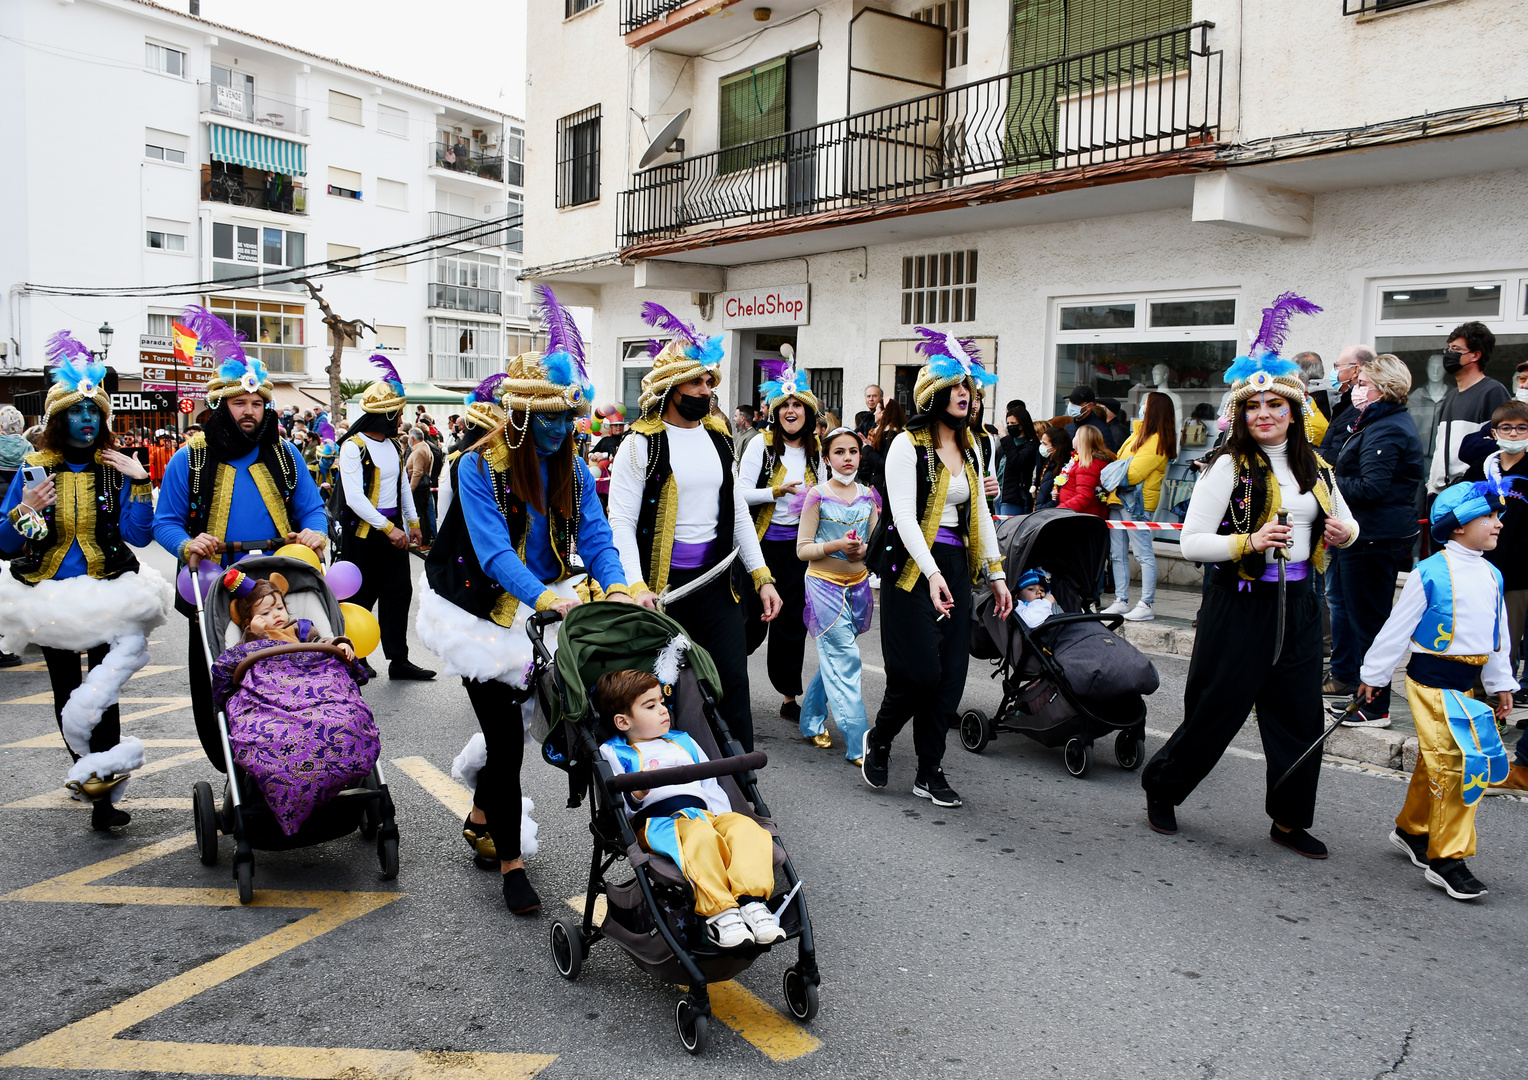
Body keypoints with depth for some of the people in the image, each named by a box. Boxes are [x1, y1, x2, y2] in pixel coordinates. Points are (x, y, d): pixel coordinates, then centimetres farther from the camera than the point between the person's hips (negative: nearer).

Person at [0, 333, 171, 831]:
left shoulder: (116, 469, -1)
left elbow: (139, 537, -9)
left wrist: (140, 483, -16)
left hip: (106, 594, -2)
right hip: (49, 598, 2)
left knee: (101, 691, -13)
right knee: (66, 693, 13)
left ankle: (100, 792, -6)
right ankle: (94, 778, 30)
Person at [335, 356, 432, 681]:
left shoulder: (394, 444, 10)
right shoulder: (353, 447, -14)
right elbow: (354, 498, -21)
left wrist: (412, 523, 17)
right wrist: (389, 529, -21)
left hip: (393, 529, 7)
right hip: (363, 533, -7)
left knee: (399, 592, 5)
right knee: (362, 598, 3)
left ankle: (399, 660, 12)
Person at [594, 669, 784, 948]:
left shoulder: (683, 742, 32)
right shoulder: (614, 753, 14)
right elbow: (615, 805, 1)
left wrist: (725, 819, 12)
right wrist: (636, 795, -22)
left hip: (704, 813, 6)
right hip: (655, 820, -5)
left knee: (747, 827, -26)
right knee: (700, 835, -39)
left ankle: (751, 900, -37)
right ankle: (717, 911, -39)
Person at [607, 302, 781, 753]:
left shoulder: (717, 438, 11)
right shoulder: (642, 443, -7)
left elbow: (738, 513, 15)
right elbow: (621, 521, -11)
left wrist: (762, 577, 9)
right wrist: (635, 588, -22)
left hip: (714, 579, 5)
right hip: (661, 583, -4)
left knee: (734, 681, 2)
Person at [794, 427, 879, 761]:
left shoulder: (867, 495, 8)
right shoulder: (817, 496, -5)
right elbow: (803, 549, -5)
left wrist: (863, 550, -8)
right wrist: (837, 545, -20)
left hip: (858, 585, 5)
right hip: (825, 586, -5)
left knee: (832, 660, 12)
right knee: (845, 661, -9)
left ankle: (812, 723, 31)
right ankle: (859, 744, -7)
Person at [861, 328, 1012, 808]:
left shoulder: (969, 448, 13)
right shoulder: (908, 445, -8)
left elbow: (980, 513, 18)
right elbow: (903, 515, -16)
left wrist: (996, 573, 13)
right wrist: (932, 573, -26)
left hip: (957, 567, 7)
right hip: (914, 568, -7)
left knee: (951, 675, 4)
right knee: (921, 671, -9)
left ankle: (929, 772, 15)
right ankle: (879, 738, 19)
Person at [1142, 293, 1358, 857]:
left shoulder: (1316, 468, 10)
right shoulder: (1229, 466, -8)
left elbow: (1346, 523, 24)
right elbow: (1191, 543, -12)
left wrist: (1344, 531, 1)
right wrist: (1250, 543, -24)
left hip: (1298, 604, 6)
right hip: (1241, 604, -5)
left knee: (1299, 716, 9)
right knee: (1215, 711, 3)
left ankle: (1290, 821, 25)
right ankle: (1161, 787, 25)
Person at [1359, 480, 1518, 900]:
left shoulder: (1491, 576, 9)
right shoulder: (1430, 573, -13)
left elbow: (1497, 635, 19)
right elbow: (1398, 628, -7)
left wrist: (1501, 684, 20)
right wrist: (1374, 675, -2)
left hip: (1465, 682, 7)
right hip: (1431, 679, -7)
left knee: (1435, 763, 17)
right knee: (1456, 763, -11)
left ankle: (1412, 829, 36)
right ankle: (1446, 858, -2)